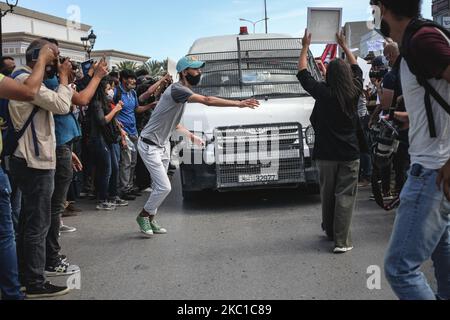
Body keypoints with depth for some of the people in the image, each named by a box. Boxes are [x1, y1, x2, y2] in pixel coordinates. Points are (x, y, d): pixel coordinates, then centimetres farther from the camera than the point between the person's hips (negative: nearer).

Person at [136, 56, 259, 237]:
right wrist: (238, 104, -39)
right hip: (150, 145, -10)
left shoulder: (183, 92, 7)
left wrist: (191, 136, 12)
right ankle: (143, 216, 11)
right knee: (164, 187, -10)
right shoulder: (177, 89, -24)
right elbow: (207, 101, -37)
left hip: (163, 145, 10)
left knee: (159, 187, 13)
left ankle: (149, 221, 26)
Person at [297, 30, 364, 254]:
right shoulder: (354, 92, -2)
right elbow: (357, 70, 18)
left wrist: (305, 47, 14)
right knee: (345, 196, -1)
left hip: (326, 154, 0)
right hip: (350, 154, 0)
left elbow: (302, 73, 5)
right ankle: (342, 241, -6)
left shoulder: (323, 93, -8)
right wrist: (344, 46, 27)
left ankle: (330, 231, 30)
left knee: (328, 194, 15)